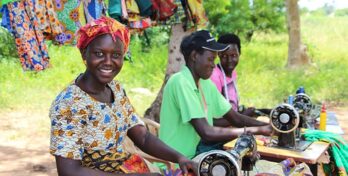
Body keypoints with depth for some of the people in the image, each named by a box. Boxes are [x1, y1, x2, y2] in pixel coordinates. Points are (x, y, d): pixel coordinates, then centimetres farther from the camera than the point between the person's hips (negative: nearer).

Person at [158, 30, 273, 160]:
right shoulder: (180, 82, -19)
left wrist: (268, 126, -7)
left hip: (194, 151, 8)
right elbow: (206, 132, -26)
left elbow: (236, 119, 9)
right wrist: (257, 130, -20)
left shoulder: (206, 84, 7)